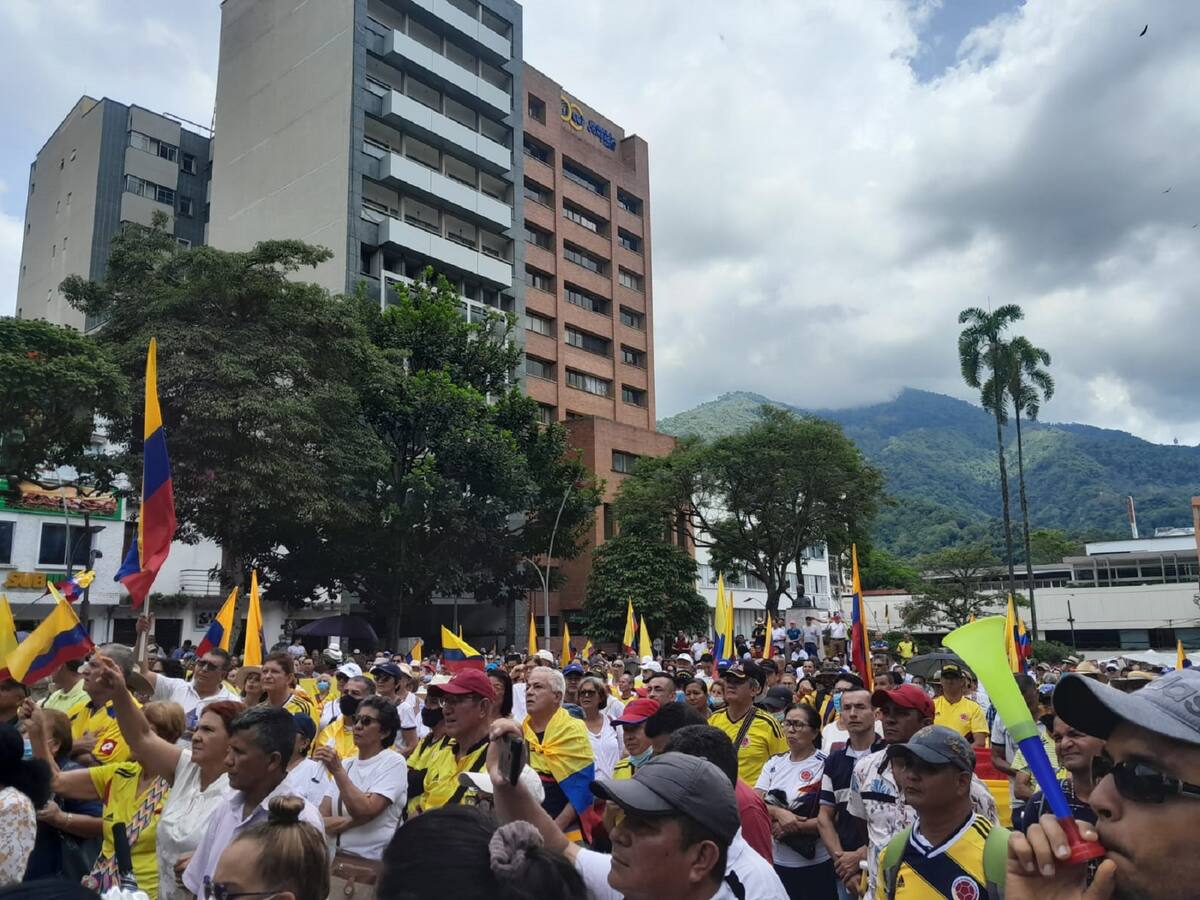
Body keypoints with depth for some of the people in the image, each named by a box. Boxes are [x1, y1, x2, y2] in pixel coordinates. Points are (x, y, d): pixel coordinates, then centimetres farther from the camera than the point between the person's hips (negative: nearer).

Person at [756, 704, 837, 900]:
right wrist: (779, 812, -20)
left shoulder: (825, 766, -11)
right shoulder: (774, 763, 5)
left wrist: (792, 827, -17)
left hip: (815, 865, -4)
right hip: (776, 861, 5)